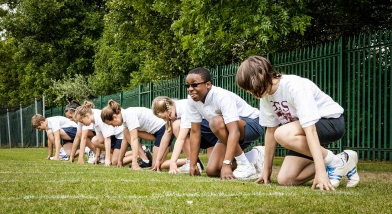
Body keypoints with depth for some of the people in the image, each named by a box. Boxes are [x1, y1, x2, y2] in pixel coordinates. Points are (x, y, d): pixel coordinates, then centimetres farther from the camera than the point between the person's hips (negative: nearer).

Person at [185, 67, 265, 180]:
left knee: (217, 122, -36)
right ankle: (253, 157, 13)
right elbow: (195, 132, -6)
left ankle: (246, 166, -20)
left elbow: (234, 131, -40)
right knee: (212, 171, -8)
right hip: (228, 133, 7)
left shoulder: (222, 97, -32)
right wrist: (192, 165, -9)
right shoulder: (192, 99, -11)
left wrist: (226, 164, -48)